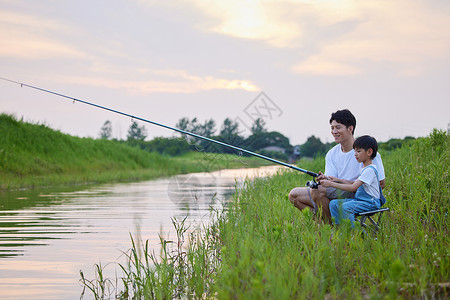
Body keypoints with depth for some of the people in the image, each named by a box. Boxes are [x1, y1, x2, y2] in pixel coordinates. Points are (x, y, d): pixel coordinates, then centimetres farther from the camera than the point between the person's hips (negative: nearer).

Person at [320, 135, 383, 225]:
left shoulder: (370, 170, -18)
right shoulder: (364, 168, 15)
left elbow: (353, 188, -23)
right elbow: (355, 182, 25)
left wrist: (332, 184, -22)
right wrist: (338, 180, 12)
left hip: (370, 203, -10)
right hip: (359, 199, 10)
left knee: (345, 207, -32)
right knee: (333, 203, -2)